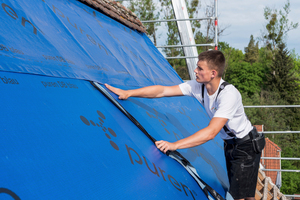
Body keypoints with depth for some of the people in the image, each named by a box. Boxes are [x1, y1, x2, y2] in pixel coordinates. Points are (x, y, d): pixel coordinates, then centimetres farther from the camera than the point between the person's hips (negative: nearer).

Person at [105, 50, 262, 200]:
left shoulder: (229, 94, -34)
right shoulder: (197, 86, -13)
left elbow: (210, 132, -40)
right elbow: (162, 91, -13)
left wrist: (175, 145, -46)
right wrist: (127, 93, -21)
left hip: (246, 145, -7)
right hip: (229, 144, 7)